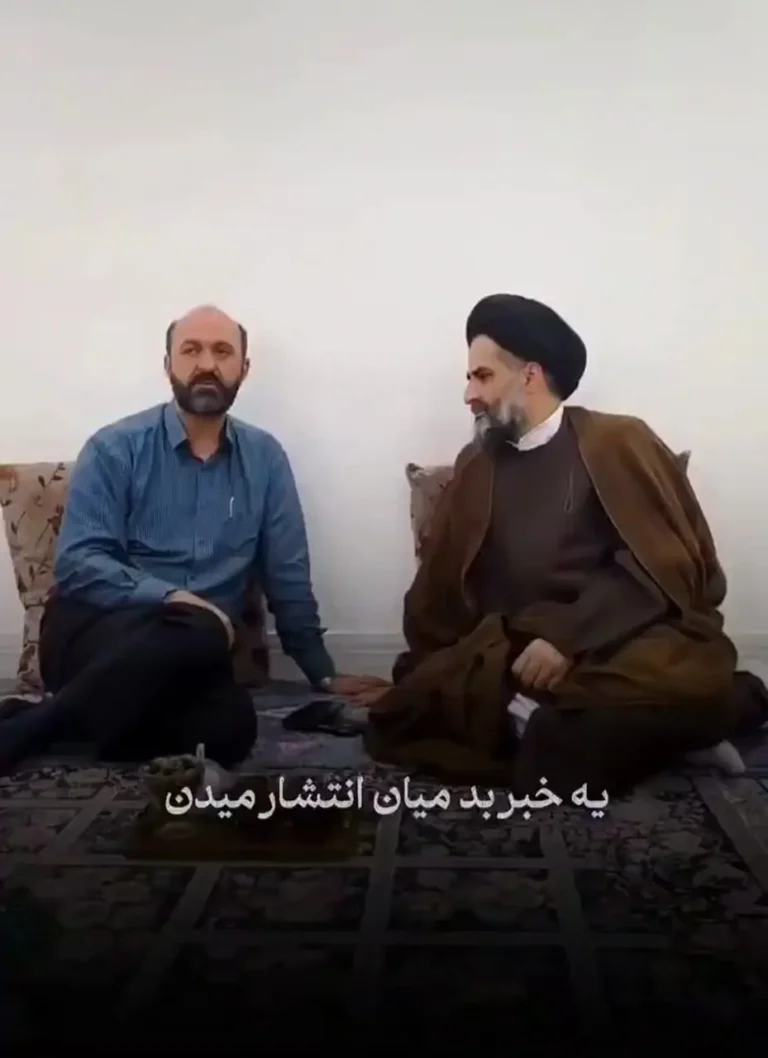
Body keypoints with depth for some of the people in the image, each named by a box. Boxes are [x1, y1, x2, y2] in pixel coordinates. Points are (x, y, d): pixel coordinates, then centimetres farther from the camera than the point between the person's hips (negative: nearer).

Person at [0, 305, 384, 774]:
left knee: (231, 724, -31)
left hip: (185, 648, 4)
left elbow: (287, 575, 13)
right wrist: (170, 597, -22)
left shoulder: (265, 457, 9)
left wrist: (323, 673, 14)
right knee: (195, 633, -37)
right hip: (96, 628, -4)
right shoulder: (115, 448, -1)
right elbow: (79, 564, -9)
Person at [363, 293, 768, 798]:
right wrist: (415, 678, 22)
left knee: (690, 682, -39)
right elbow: (444, 587, 22)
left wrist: (569, 636, -17)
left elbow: (672, 563, -6)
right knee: (400, 720, -22)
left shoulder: (619, 441, 4)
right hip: (513, 651, 5)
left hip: (628, 638, -5)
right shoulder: (476, 466, 17)